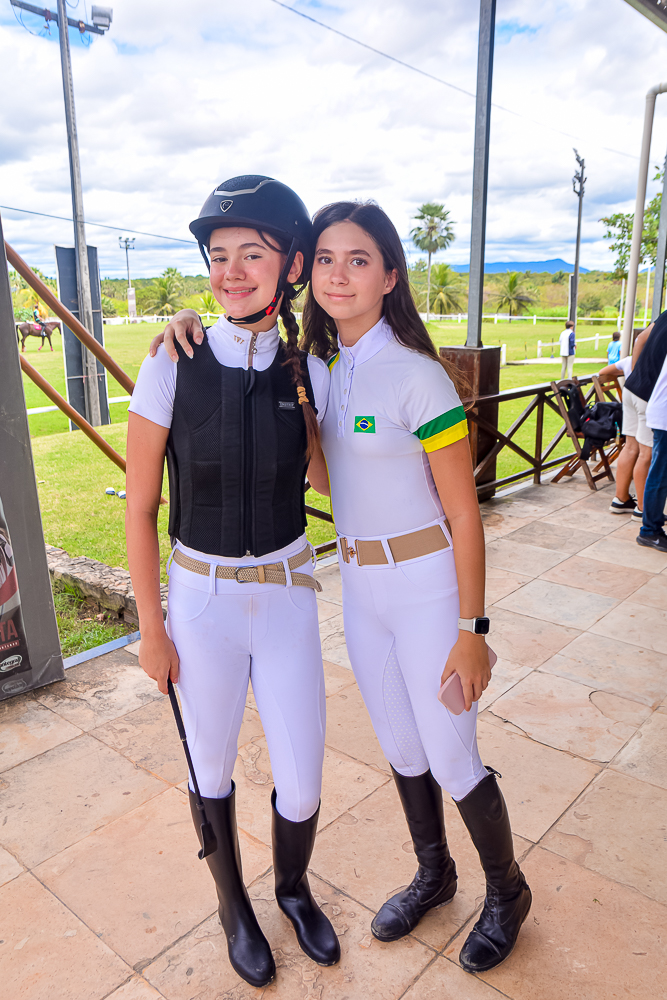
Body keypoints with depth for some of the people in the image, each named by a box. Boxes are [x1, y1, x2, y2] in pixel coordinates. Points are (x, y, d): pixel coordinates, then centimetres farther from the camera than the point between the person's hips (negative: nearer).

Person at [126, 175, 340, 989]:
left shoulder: (309, 373, -5)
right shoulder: (173, 366, -12)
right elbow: (140, 506, -6)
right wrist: (151, 628, -3)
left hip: (287, 595, 2)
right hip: (200, 600, -1)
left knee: (301, 783, 11)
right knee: (212, 770, 19)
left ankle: (293, 887, 48)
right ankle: (234, 905, 50)